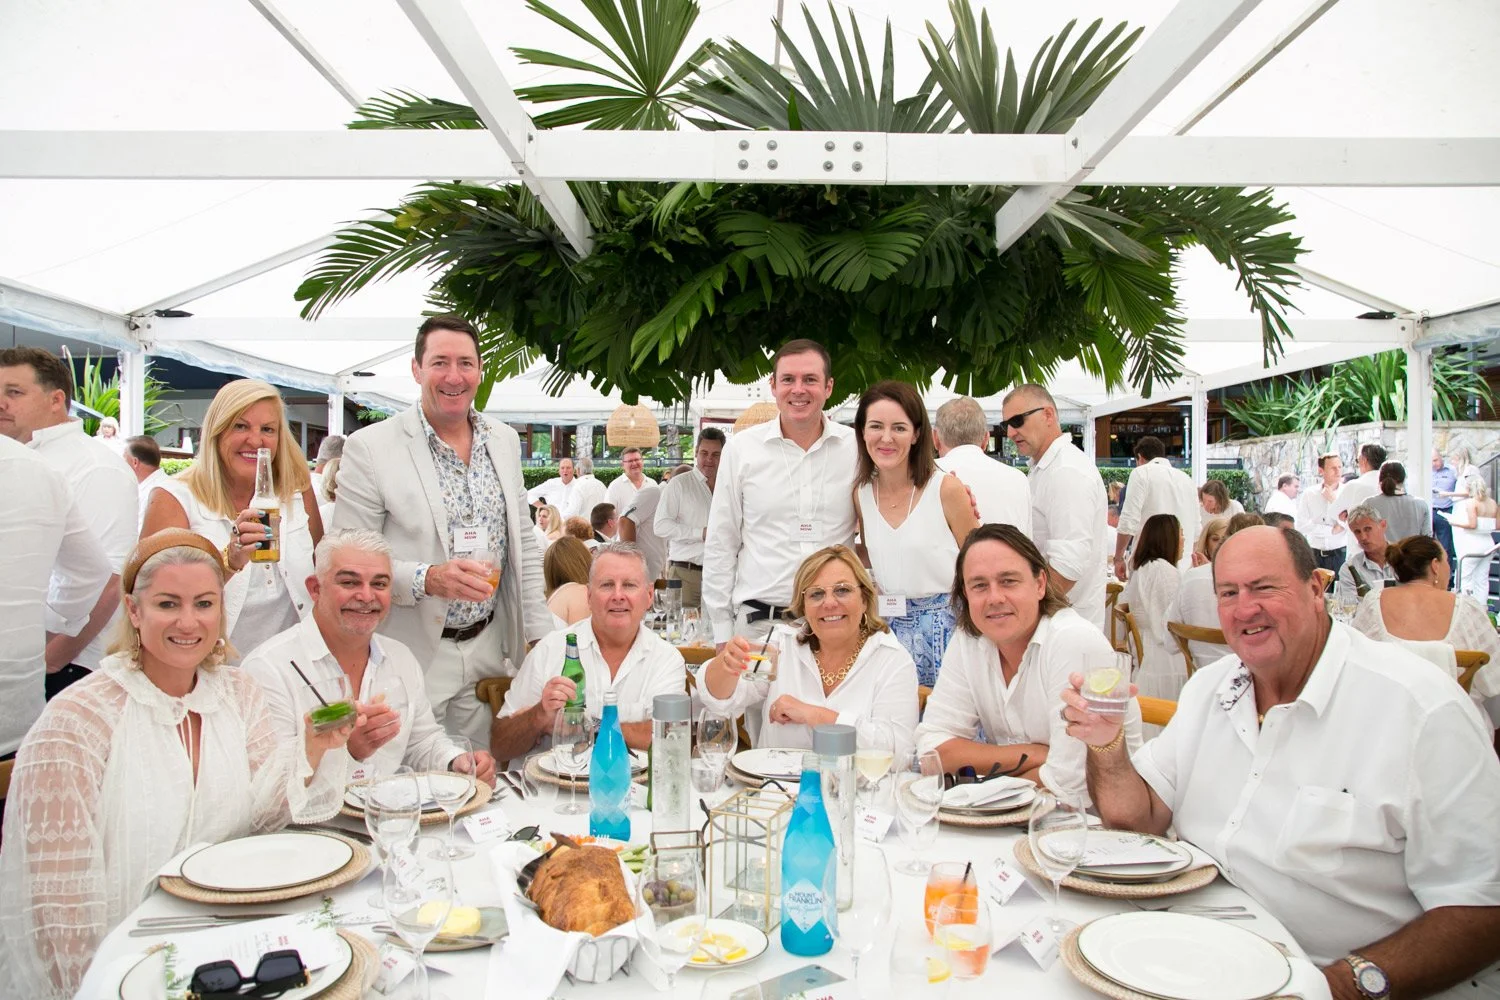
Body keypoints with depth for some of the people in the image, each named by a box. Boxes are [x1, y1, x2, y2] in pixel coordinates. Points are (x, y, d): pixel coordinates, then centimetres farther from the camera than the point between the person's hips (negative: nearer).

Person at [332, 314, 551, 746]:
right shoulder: (369, 448, -9)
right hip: (411, 658, -4)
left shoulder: (505, 441, 7)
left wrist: (541, 634, 9)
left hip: (489, 651, 4)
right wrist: (427, 579, -24)